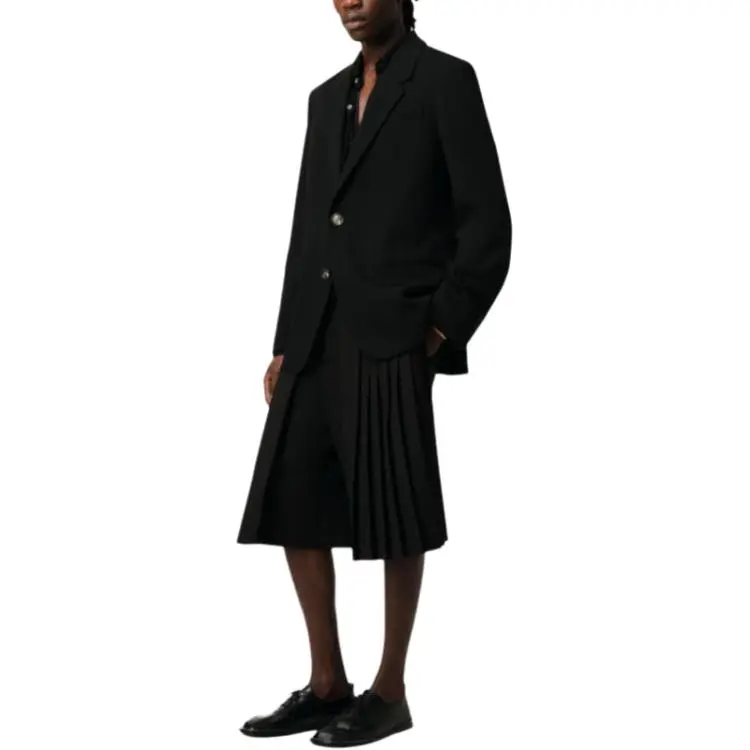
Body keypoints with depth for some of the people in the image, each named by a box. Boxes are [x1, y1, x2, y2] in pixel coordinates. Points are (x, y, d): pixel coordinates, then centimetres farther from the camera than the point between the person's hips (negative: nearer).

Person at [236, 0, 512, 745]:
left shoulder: (447, 79, -2)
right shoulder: (328, 97, 19)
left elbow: (487, 225, -7)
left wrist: (440, 331, -12)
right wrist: (285, 346, 12)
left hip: (395, 335, -7)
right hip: (319, 338, 7)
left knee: (393, 516, -1)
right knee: (291, 506, 5)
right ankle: (327, 684, 17)